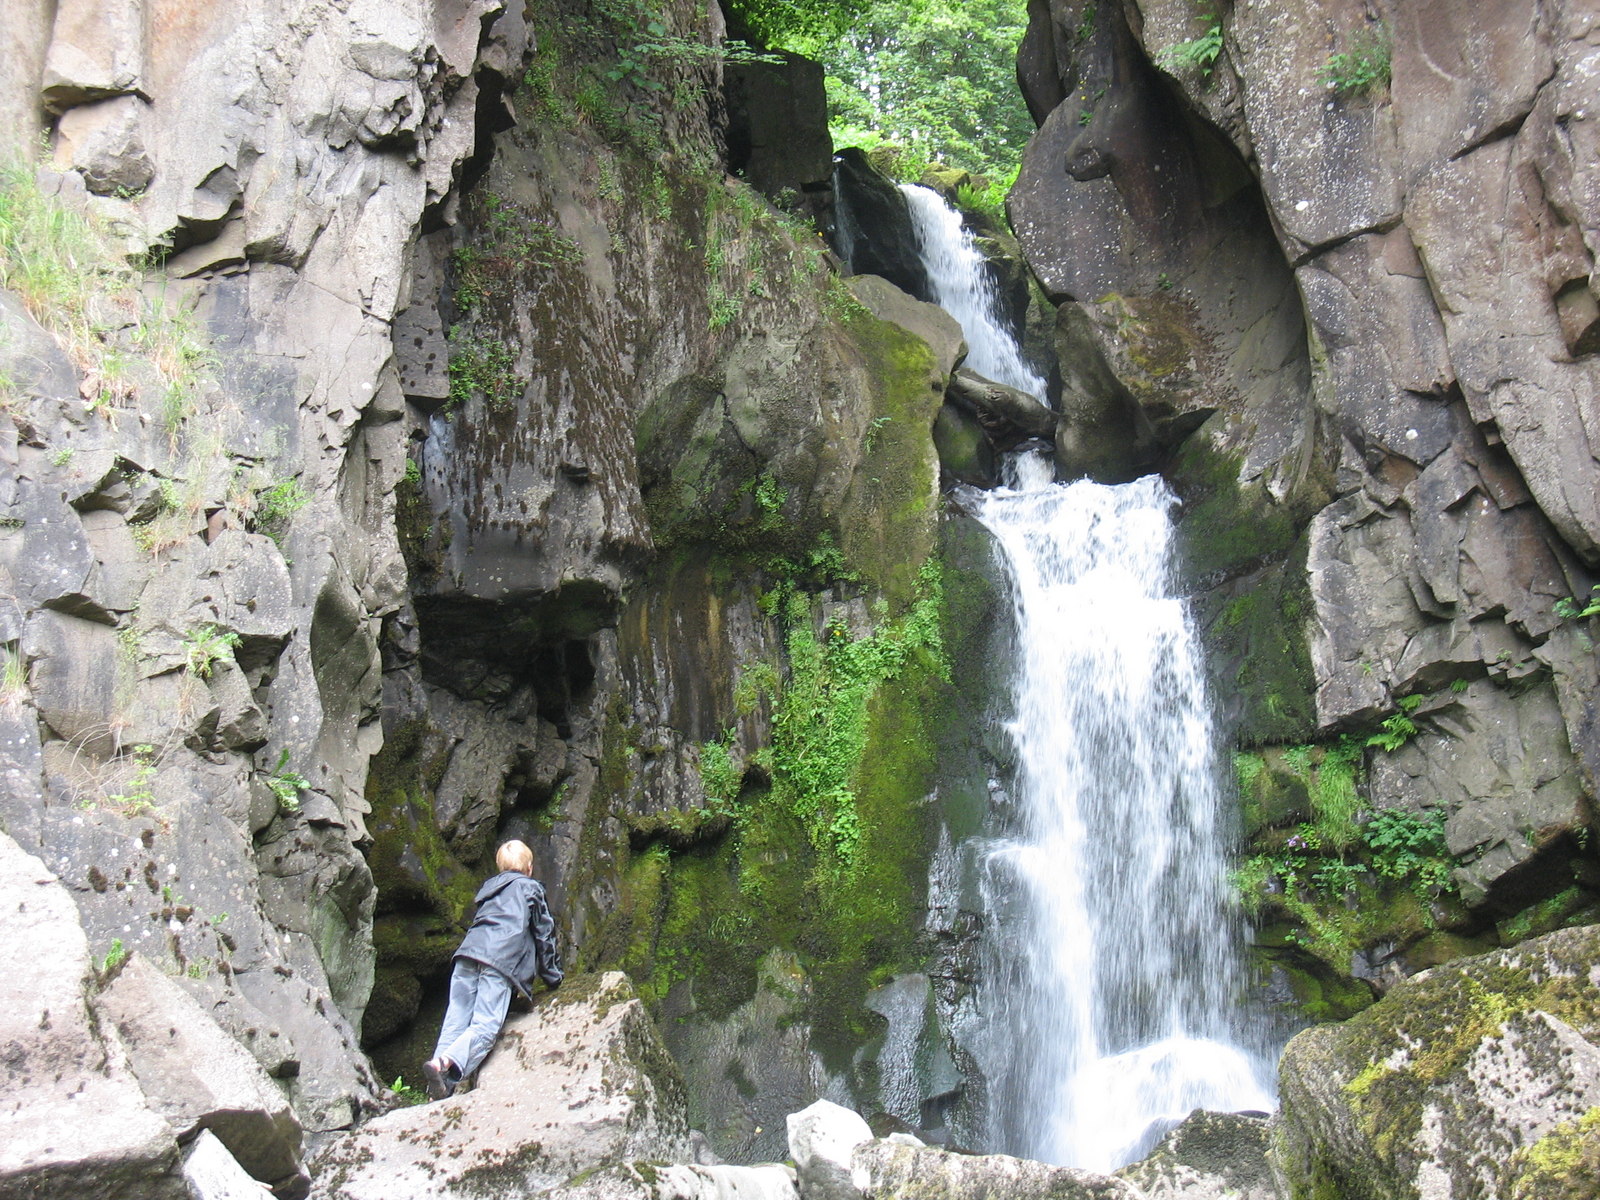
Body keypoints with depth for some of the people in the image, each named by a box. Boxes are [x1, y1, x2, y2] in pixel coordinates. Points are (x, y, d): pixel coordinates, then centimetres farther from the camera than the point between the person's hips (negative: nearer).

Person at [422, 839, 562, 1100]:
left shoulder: (489, 886, 33)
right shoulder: (530, 887, 19)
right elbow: (544, 933, 19)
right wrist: (553, 976, 29)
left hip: (467, 952, 5)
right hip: (499, 960, -5)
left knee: (455, 1021, 0)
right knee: (486, 1026, -12)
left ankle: (441, 1086, -15)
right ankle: (443, 1064, -35)